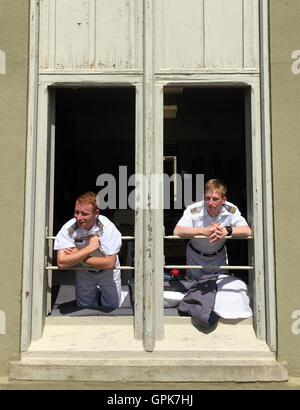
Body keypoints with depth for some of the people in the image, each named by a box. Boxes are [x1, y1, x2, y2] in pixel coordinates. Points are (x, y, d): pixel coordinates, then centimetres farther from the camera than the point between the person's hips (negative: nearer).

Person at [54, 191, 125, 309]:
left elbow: (110, 263, -34)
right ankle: (94, 292, 45)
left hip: (107, 272, -1)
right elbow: (62, 263, -34)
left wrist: (77, 257, -33)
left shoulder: (107, 227, -32)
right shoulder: (68, 229, -28)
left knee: (112, 306, 11)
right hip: (84, 272, 2)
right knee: (84, 307, 15)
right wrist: (90, 247, -38)